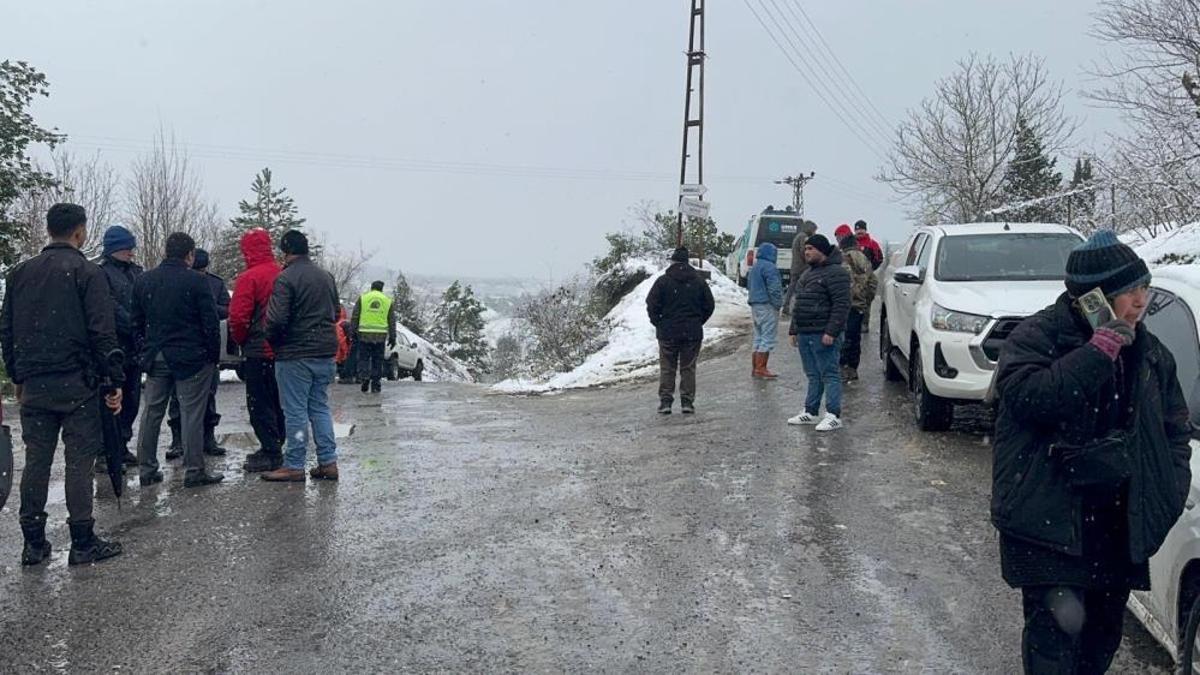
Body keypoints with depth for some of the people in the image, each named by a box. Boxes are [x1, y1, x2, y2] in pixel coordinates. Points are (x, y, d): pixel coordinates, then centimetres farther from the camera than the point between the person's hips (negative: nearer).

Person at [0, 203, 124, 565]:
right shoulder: (87, 272, -7)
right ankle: (83, 543, 4)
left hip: (33, 386, 5)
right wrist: (115, 382, -9)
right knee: (79, 461, 0)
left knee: (36, 461, 10)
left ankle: (33, 543, 16)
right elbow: (103, 332, -13)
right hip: (76, 385, -5)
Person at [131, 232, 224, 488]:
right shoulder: (196, 281, -9)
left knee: (151, 412, 12)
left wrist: (145, 352, 17)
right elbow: (210, 323, -10)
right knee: (192, 414, -1)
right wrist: (214, 356, -1)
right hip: (191, 358, -5)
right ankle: (194, 471, 2)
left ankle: (146, 469, 17)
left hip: (156, 358, 5)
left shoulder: (143, 281, 8)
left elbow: (137, 322, 13)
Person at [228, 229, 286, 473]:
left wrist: (240, 340, 2)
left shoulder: (249, 278, -14)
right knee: (276, 403, 16)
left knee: (259, 405, 1)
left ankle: (270, 454, 1)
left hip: (258, 351, -7)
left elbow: (238, 317, -16)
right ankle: (274, 449, 24)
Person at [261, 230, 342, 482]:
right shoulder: (327, 277, 12)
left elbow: (277, 319, -19)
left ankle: (294, 466, 5)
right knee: (320, 407, 14)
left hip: (294, 355, -7)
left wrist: (271, 339, 0)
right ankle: (328, 462, 13)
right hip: (325, 351, 7)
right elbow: (336, 313, 19)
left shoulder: (286, 278, -13)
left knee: (295, 411, 0)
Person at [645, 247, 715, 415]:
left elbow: (652, 306, -8)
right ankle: (687, 402, 6)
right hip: (693, 333, 2)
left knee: (667, 369, 6)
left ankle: (665, 401, 2)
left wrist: (659, 324, 5)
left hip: (668, 333, -2)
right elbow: (709, 306, 6)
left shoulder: (663, 281, -5)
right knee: (688, 368, 8)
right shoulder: (699, 281, 3)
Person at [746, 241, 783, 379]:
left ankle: (755, 368, 17)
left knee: (758, 338, 14)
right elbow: (774, 288, -20)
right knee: (767, 338, -7)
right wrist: (778, 304, -9)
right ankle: (760, 369, -9)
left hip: (755, 305, 10)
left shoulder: (754, 268, 18)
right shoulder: (769, 267, -14)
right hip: (767, 306, -10)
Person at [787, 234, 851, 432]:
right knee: (813, 375, 14)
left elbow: (842, 305, -18)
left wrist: (831, 332, -23)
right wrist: (793, 330, 21)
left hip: (823, 335, -9)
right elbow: (799, 304, 25)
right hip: (804, 334, 9)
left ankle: (834, 416, -4)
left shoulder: (835, 273, -11)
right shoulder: (808, 273, 20)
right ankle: (810, 412, 20)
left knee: (829, 374, -6)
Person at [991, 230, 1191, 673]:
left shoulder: (1149, 352, 9)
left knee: (1104, 629, 17)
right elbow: (1028, 396, -29)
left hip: (1118, 520, 7)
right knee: (1059, 621, -14)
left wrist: (1172, 486, 4)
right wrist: (1099, 350, -27)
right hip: (1049, 517, -6)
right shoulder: (1036, 337, -10)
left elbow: (1175, 426, 17)